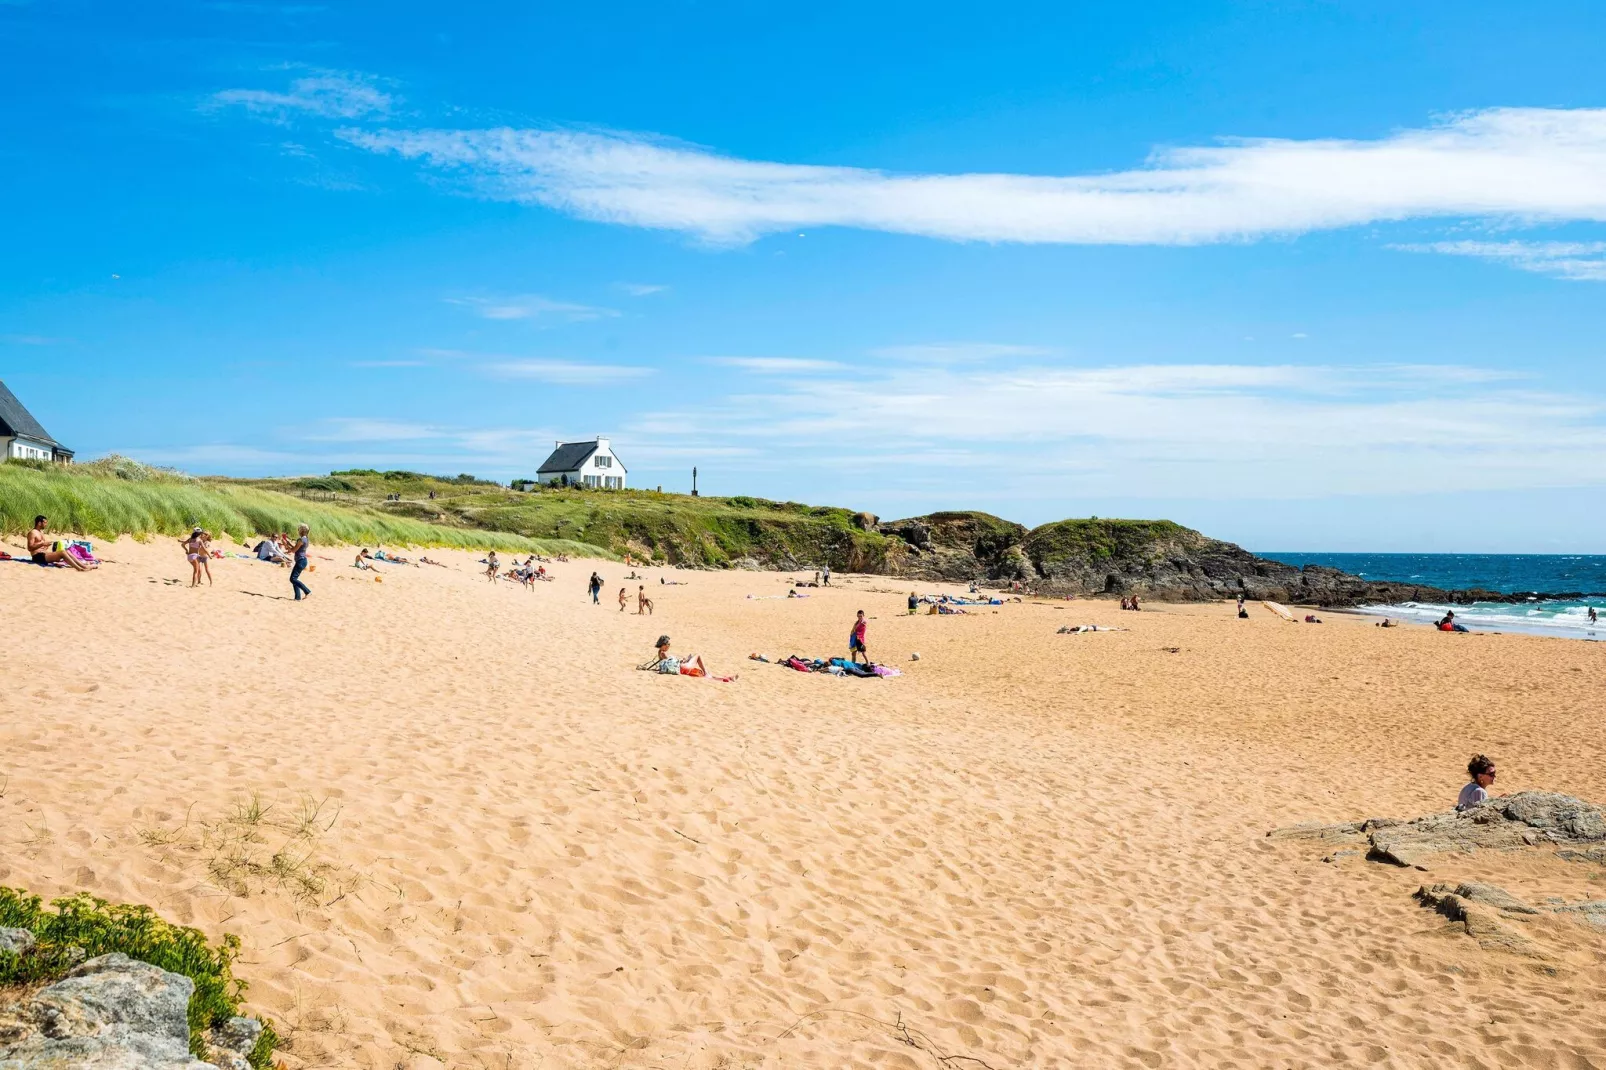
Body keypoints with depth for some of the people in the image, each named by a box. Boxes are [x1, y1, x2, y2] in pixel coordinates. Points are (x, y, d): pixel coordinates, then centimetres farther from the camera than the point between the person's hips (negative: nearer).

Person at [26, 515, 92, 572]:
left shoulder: (41, 532, 22)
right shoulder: (32, 532, -8)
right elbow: (30, 547, -17)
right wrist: (42, 543, -19)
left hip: (44, 554, 10)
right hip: (38, 556, -10)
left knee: (67, 552, -4)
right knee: (62, 552, -24)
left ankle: (83, 565, -15)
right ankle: (79, 568, -32)